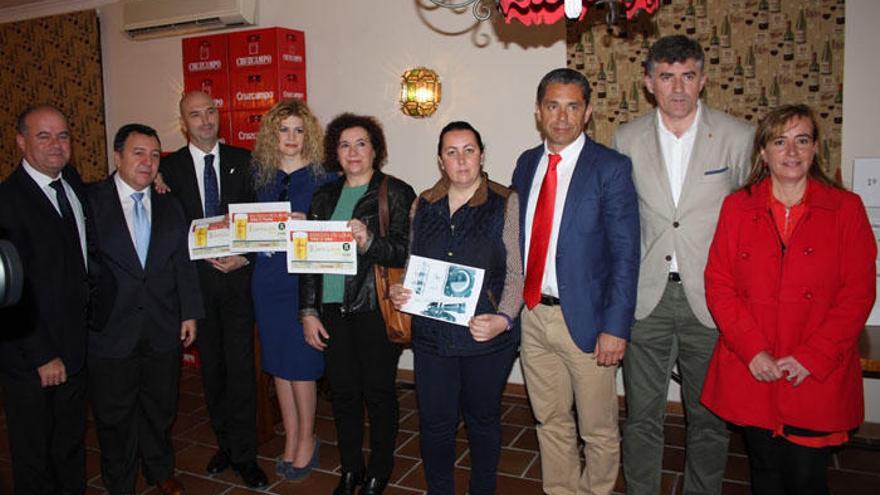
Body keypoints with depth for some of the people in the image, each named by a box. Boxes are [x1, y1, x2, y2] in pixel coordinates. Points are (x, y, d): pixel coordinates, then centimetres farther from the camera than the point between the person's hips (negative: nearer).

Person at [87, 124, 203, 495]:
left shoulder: (170, 207, 8)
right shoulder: (90, 201, -6)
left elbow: (183, 264, 7)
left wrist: (189, 313, 3)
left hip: (163, 329, 4)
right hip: (111, 330, -3)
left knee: (161, 408, 17)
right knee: (115, 413, 12)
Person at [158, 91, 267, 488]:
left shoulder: (243, 161, 4)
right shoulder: (170, 167, 3)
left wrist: (244, 257, -9)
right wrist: (207, 258, -11)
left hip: (237, 276, -1)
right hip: (197, 278, 1)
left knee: (240, 365, -2)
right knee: (211, 366, 12)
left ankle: (244, 454, 10)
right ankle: (225, 444, 27)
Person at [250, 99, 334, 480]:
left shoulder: (322, 176, -4)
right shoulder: (260, 173, 8)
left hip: (305, 276, -4)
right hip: (267, 275, 4)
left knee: (301, 361, 1)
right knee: (277, 360, 12)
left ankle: (307, 438, 22)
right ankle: (291, 437, 27)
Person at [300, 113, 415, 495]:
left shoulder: (396, 193, -3)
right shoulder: (324, 197, 12)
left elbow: (405, 251, -11)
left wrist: (369, 243, -28)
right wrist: (308, 310, 6)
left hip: (376, 308, -4)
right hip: (333, 309, 5)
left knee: (378, 391, 7)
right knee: (342, 391, 13)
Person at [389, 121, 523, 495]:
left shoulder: (506, 203, -5)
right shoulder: (423, 205, 7)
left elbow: (518, 273, -7)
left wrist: (503, 319, -21)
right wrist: (398, 291, -3)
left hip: (486, 337, -2)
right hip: (431, 335, 3)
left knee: (483, 418, 16)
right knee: (435, 422, 10)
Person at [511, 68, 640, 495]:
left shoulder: (610, 168, -9)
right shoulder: (526, 164, 8)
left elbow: (626, 254, -11)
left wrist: (616, 327, -16)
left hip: (583, 318, -4)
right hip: (531, 314, 5)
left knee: (598, 430, 12)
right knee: (550, 423, 19)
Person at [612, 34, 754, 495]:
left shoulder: (738, 137, -2)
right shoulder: (627, 138, 3)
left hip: (711, 299, -1)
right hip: (646, 297, 1)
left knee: (709, 416, 13)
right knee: (642, 415, 11)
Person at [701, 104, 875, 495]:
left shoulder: (846, 208, 2)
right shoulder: (737, 206, 4)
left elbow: (858, 293, -3)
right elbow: (718, 285, 0)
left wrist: (811, 358, -12)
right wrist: (752, 350, -11)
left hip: (818, 378, -1)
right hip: (751, 374, 1)